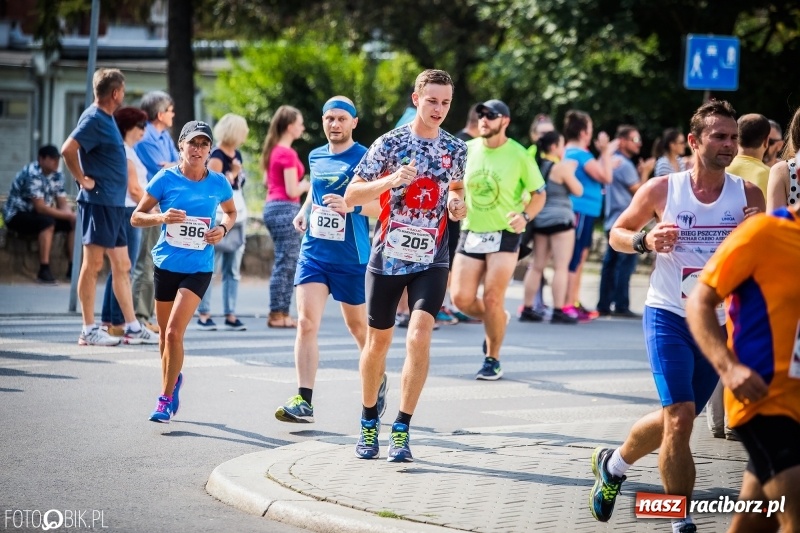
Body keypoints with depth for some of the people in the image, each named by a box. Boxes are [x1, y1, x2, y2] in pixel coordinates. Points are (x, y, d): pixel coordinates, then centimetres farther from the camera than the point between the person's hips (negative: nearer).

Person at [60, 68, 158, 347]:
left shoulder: (107, 118, 16)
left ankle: (132, 327, 16)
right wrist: (83, 179, -16)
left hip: (114, 203, 10)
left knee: (122, 266, 11)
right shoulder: (94, 119, -13)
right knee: (92, 265, -5)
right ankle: (89, 330, -2)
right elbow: (68, 150, -25)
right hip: (98, 202, -10)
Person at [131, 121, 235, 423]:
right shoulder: (166, 179, -4)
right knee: (165, 332, 14)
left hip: (198, 269, -1)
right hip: (166, 264, 2)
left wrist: (223, 228, -2)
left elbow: (231, 212, 19)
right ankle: (173, 380, 43)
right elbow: (136, 217, 0)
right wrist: (161, 217, -20)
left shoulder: (218, 183, -1)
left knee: (174, 331, -15)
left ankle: (166, 400, -4)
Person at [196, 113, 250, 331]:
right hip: (218, 218, -8)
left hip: (236, 217, 8)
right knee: (210, 267, -4)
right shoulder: (216, 157, -12)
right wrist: (232, 173, -20)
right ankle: (204, 314, 1)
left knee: (233, 269, 7)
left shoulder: (236, 155, 13)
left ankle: (230, 316, 9)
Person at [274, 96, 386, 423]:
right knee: (306, 323, -11)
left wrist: (352, 206, -29)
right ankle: (303, 401, -14)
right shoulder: (315, 157, 9)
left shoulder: (365, 159, -9)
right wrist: (304, 210, 8)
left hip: (351, 258, -4)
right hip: (313, 252, 4)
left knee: (357, 326, 12)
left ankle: (378, 381, 39)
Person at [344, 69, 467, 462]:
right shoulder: (390, 143, -6)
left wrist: (457, 205, 0)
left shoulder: (456, 149, 3)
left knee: (419, 337, -17)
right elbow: (351, 196, -9)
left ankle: (402, 430, -9)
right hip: (387, 255, -1)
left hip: (431, 259, 1)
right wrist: (391, 180, -24)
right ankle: (369, 421, 31)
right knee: (378, 341, 10)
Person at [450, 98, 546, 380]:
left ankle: (492, 360, 9)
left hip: (504, 234, -4)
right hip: (470, 233, 4)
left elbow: (539, 193, 1)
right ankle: (496, 321, 28)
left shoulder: (519, 155, -6)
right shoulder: (467, 150, 3)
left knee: (492, 299, -8)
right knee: (461, 298, -4)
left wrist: (525, 216, -17)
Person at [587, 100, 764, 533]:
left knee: (675, 418, 16)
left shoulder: (748, 195, -3)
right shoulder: (661, 190, -7)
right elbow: (617, 232, 6)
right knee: (680, 415, -16)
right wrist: (645, 241, -15)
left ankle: (613, 465, 44)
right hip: (668, 316, -3)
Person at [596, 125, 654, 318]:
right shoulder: (624, 164, -14)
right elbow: (638, 191, -12)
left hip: (613, 221, 10)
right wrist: (645, 172, -2)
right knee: (626, 263, -9)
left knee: (611, 263, 10)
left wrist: (639, 172, 13)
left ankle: (604, 306, 11)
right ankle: (621, 306, -11)